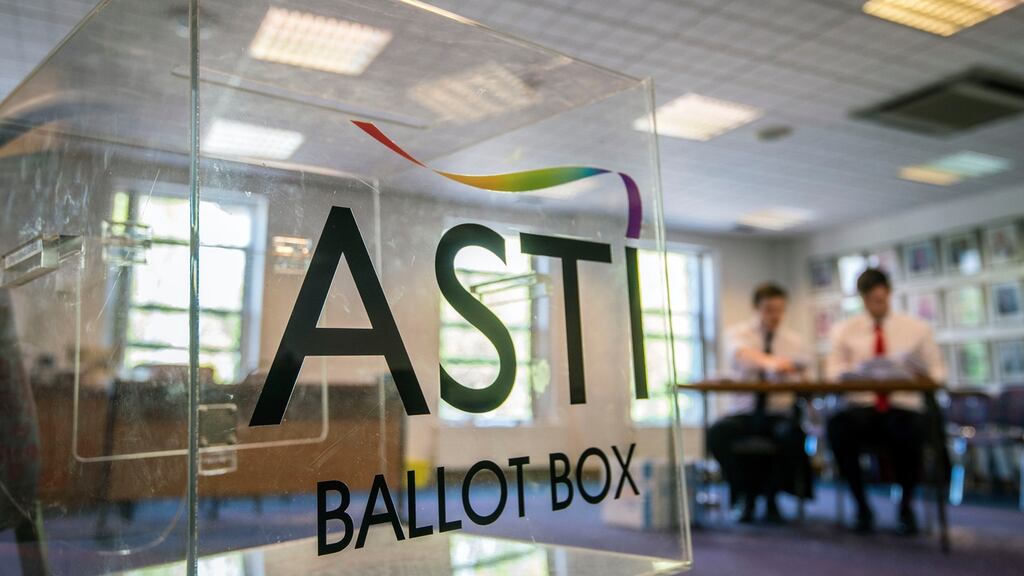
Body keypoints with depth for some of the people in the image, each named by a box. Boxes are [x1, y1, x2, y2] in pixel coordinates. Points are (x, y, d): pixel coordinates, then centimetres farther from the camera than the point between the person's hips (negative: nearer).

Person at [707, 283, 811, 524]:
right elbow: (740, 352, -26)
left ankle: (771, 498, -9)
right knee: (717, 434, -33)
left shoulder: (793, 341, 10)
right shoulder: (737, 333, 0)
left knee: (794, 433, -34)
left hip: (778, 414, 1)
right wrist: (769, 362, -47)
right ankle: (747, 497, -7)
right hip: (742, 413, -1)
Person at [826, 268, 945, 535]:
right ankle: (861, 506, -13)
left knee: (910, 432, -38)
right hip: (861, 407, 0)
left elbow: (937, 372, 9)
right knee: (838, 425, -36)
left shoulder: (918, 329, 13)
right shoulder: (845, 330, 12)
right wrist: (850, 374, -19)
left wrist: (924, 375, -14)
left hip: (904, 406, 0)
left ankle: (905, 507, -6)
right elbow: (834, 371, 4)